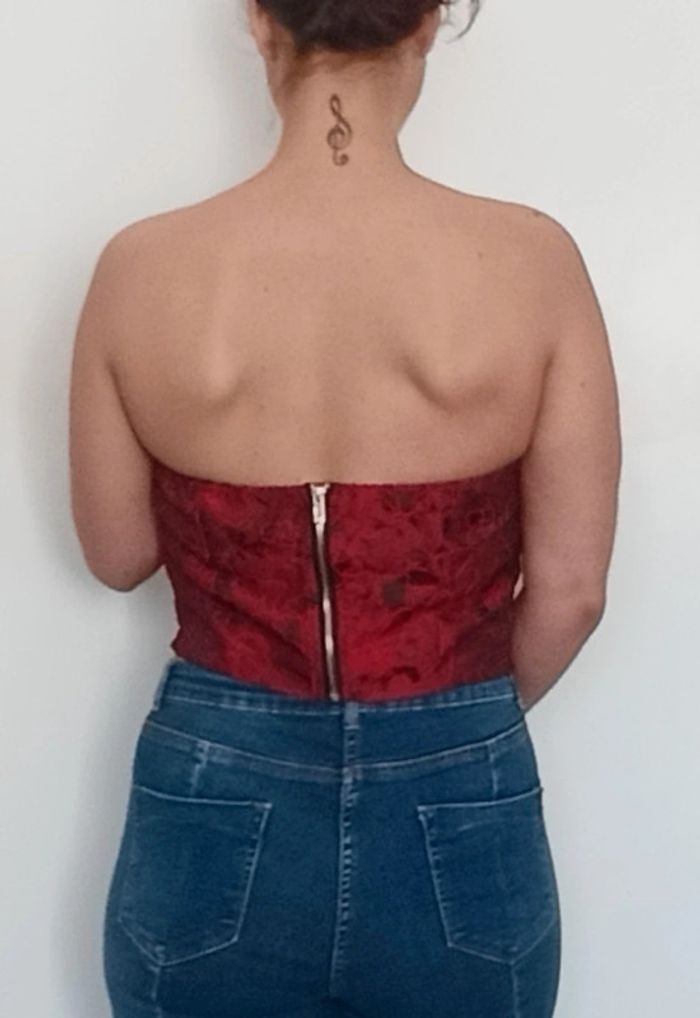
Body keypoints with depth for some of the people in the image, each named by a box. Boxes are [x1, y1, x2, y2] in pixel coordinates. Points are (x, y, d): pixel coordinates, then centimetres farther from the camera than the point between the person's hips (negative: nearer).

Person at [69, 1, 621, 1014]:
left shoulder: (143, 267, -11)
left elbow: (117, 555, 1)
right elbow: (571, 591, -6)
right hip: (459, 829, 0)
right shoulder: (532, 260, -13)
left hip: (214, 812, 1)